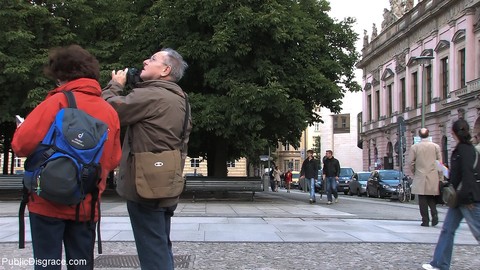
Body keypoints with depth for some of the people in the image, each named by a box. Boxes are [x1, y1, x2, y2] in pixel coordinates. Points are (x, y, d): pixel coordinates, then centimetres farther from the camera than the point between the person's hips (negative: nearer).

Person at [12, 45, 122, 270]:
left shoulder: (58, 101, -9)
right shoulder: (110, 111, 3)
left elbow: (22, 144, -15)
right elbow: (113, 161, 6)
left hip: (49, 202, -4)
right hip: (87, 206, 4)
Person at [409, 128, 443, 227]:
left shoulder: (414, 147, -1)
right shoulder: (436, 146, 1)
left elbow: (411, 163, 0)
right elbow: (440, 163, 2)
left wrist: (414, 173, 16)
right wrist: (440, 178, 10)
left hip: (420, 178, -1)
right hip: (433, 178, 1)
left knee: (423, 200, 3)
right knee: (432, 199, 14)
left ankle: (425, 220, 2)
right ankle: (434, 214, -6)